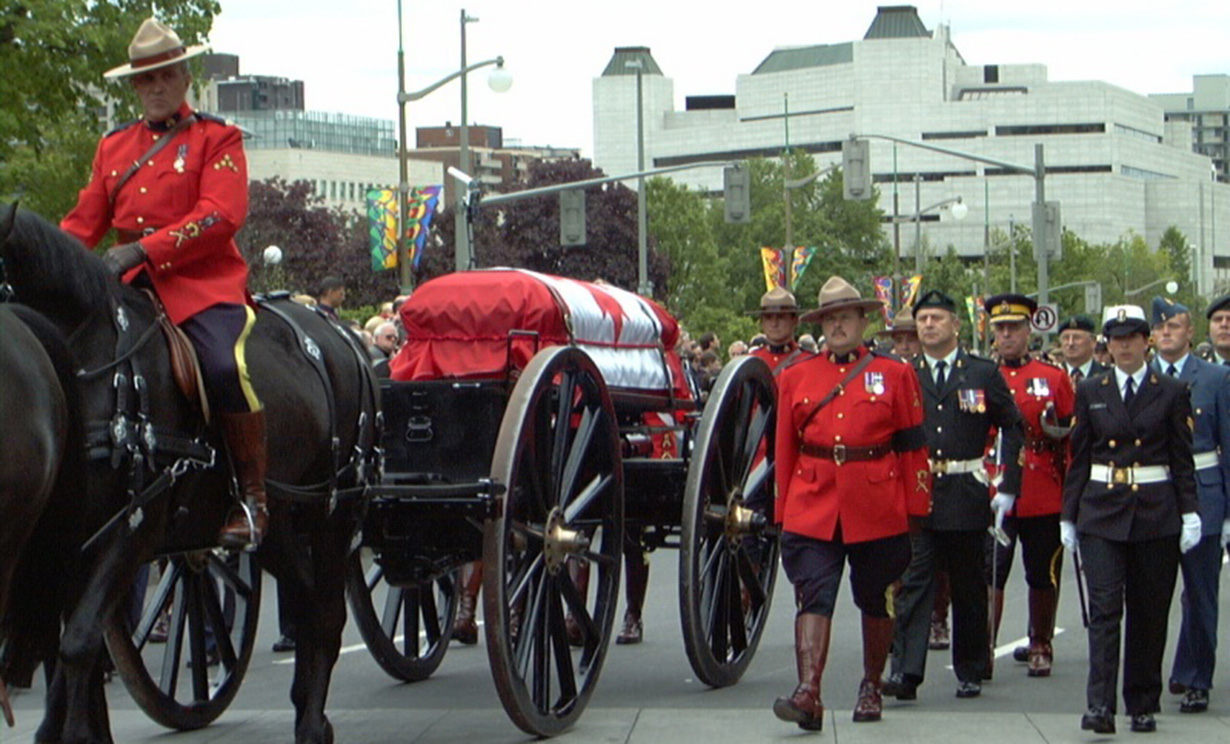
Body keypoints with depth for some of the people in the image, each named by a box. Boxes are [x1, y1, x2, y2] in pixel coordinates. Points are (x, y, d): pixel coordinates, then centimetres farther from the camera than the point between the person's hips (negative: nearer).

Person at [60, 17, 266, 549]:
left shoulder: (217, 139, 4)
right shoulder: (113, 146, 20)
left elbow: (222, 216, -11)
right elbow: (84, 221, 18)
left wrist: (143, 249, -20)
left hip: (204, 280, -6)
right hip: (131, 284, 6)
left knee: (224, 364, -31)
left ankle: (254, 498, -18)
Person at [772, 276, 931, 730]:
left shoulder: (895, 375, 4)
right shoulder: (795, 377, 8)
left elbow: (912, 446, 5)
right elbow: (784, 449, 10)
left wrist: (916, 507, 1)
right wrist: (782, 512, 7)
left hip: (878, 511, 0)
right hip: (812, 509, 0)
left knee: (876, 601, 11)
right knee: (813, 599, -12)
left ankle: (871, 688, 27)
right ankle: (808, 694, -20)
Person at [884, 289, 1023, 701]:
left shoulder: (983, 373, 4)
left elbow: (1013, 428, 7)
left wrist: (1008, 487, 0)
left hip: (967, 496, 0)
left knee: (969, 588, 8)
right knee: (913, 584, -8)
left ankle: (970, 673, 18)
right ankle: (905, 672, -13)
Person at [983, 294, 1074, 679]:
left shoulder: (1055, 378, 6)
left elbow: (1075, 438, 11)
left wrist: (1058, 433, -9)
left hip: (1044, 498, 1)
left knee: (1044, 575, 8)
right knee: (989, 574, -7)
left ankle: (1041, 647, 22)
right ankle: (983, 650, -6)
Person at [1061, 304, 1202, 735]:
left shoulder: (1171, 393, 4)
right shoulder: (1090, 392, 8)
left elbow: (1183, 460, 3)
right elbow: (1078, 459, 9)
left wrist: (1190, 513, -5)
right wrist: (1068, 516, 6)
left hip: (1156, 515, 0)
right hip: (1101, 513, 0)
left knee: (1149, 614, 5)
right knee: (1105, 606, -11)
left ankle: (1143, 706, 15)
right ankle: (1100, 705, -17)